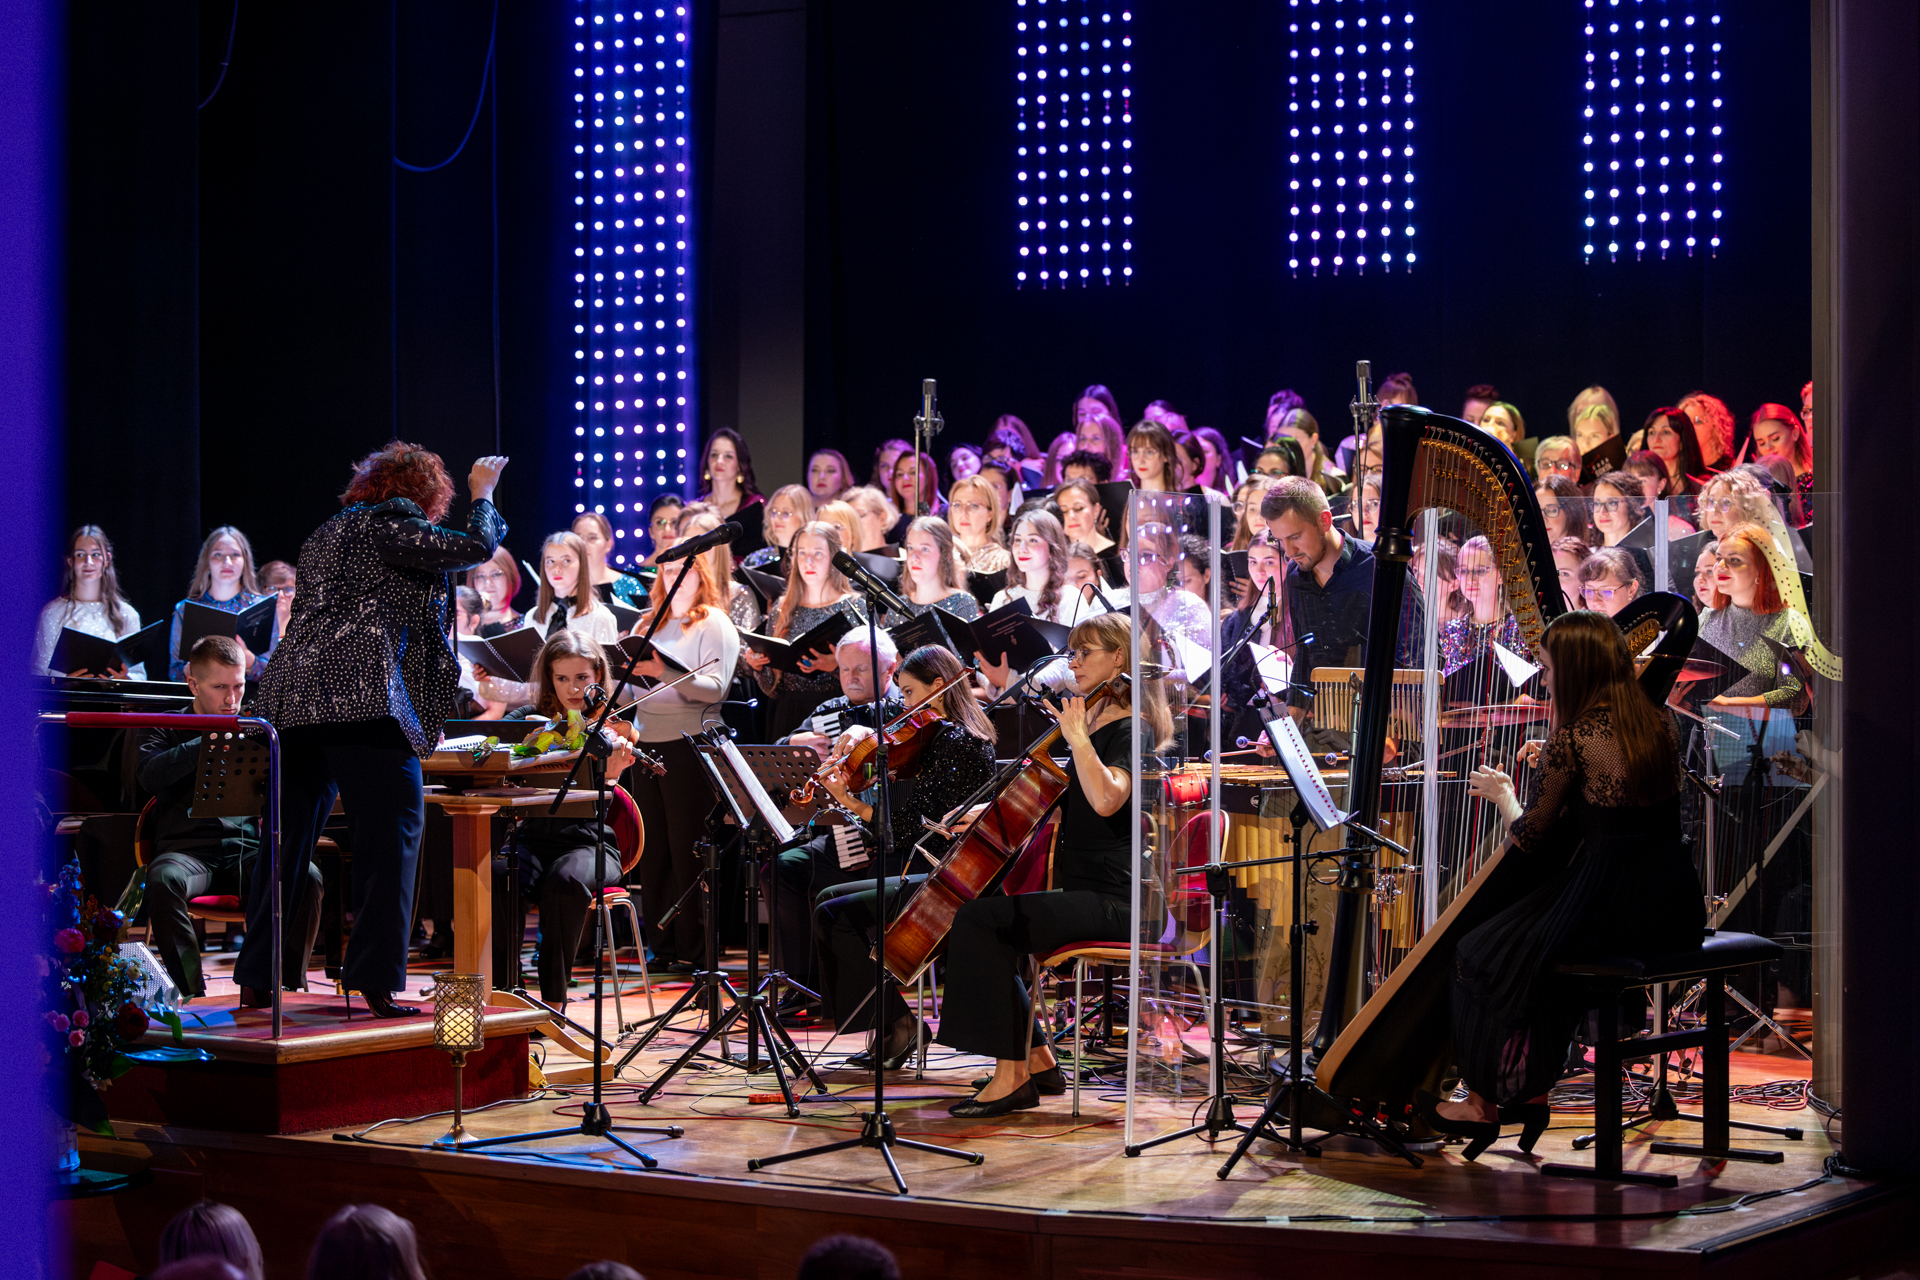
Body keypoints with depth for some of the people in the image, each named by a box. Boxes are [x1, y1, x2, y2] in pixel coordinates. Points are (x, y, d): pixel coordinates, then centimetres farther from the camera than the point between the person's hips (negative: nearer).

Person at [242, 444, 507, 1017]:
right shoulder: (392, 527, -1)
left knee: (287, 838, 12)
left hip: (291, 691, 9)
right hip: (359, 692, -9)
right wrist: (482, 495, 14)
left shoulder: (325, 534, 26)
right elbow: (477, 547, -4)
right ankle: (376, 981, -9)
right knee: (391, 830, -5)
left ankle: (256, 979, 13)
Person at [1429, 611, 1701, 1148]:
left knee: (1482, 956, 11)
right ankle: (1532, 1094, 28)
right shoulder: (1655, 724, 9)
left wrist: (1503, 795, 14)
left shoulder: (1573, 739, -12)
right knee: (1542, 947, 28)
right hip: (1673, 908, 8)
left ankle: (1482, 1105, 18)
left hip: (1610, 906, -8)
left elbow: (1528, 839, -4)